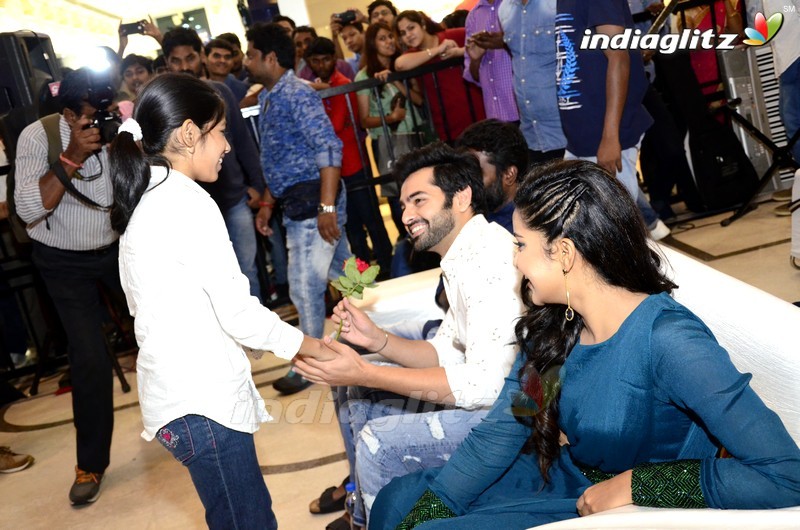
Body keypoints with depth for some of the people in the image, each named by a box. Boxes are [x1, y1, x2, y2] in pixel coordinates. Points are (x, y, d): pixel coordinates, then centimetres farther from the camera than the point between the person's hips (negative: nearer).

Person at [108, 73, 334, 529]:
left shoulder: (146, 204, 14)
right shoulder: (187, 202, -15)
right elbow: (237, 313, -17)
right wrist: (309, 346, -3)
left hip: (178, 389, 9)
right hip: (202, 402, -9)